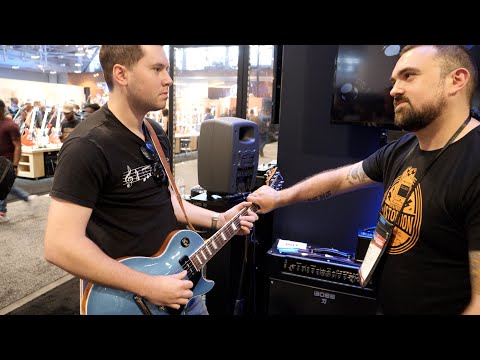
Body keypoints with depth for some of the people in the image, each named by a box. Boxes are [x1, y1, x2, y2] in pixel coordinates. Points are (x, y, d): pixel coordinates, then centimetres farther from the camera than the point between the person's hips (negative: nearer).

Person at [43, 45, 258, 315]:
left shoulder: (157, 134, 4)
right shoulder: (88, 146, -22)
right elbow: (60, 245, -25)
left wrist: (220, 220, 5)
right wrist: (149, 286, -24)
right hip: (126, 295, -7)